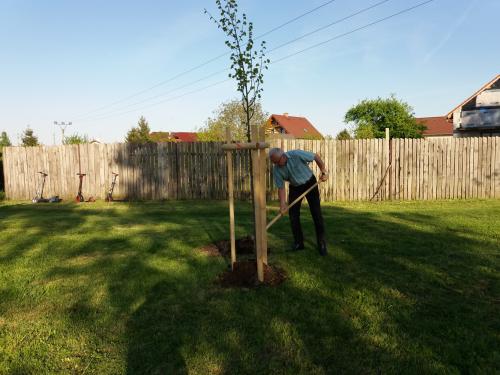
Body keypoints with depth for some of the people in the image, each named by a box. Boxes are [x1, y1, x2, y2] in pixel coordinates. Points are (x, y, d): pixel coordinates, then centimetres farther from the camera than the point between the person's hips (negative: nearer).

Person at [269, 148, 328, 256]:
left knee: (316, 213, -7)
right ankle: (298, 243, 11)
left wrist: (323, 172, -12)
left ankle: (321, 244, 1)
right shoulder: (276, 169, -17)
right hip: (294, 187, 3)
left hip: (309, 183, -3)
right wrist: (283, 204, -23)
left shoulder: (297, 154, -28)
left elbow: (316, 156, -16)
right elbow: (281, 187, -12)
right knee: (293, 214, -2)